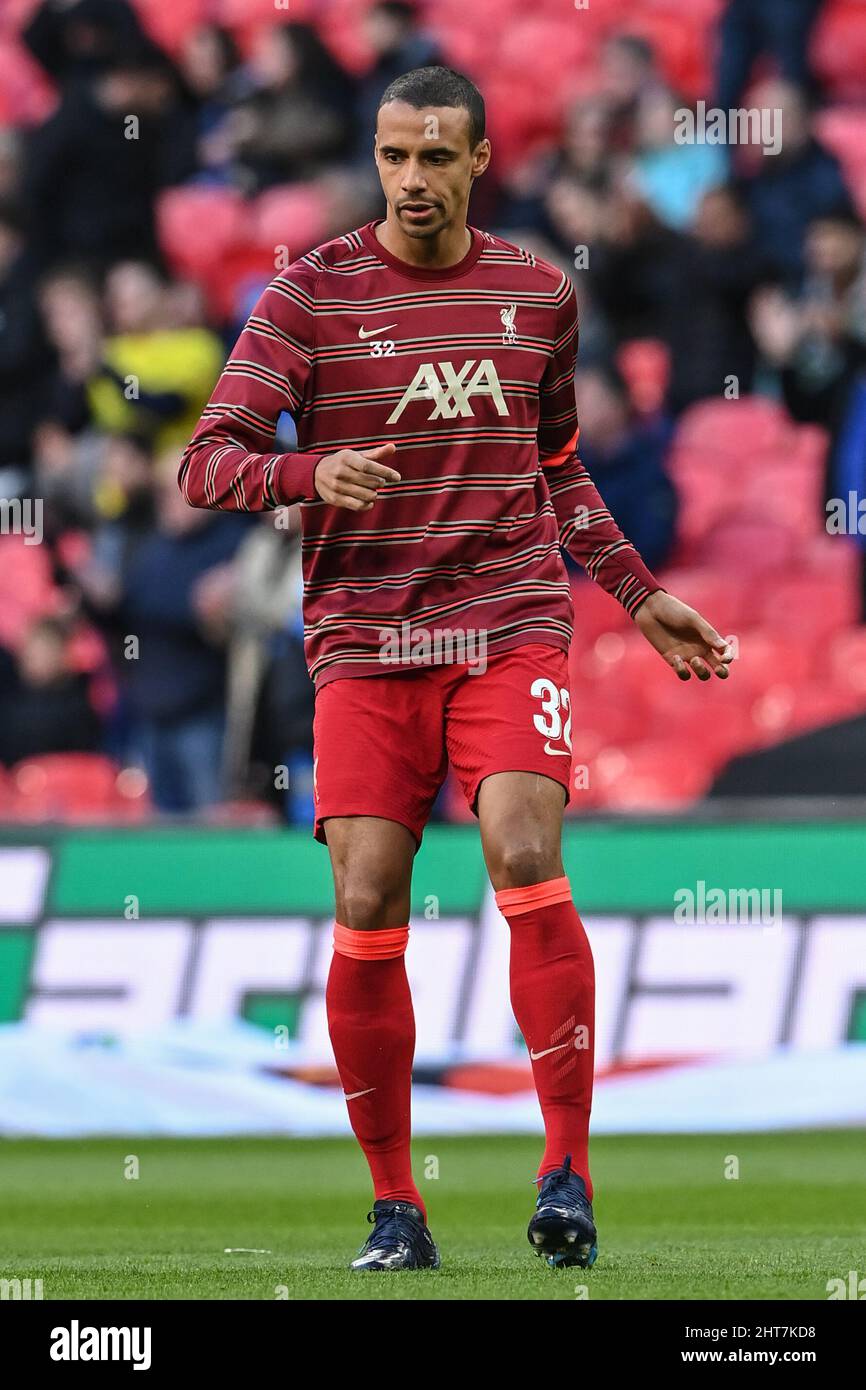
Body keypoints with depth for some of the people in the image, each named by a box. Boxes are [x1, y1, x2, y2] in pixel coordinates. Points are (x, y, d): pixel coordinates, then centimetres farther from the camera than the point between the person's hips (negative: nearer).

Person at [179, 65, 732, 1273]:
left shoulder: (538, 294, 10)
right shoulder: (312, 293, 0)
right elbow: (209, 464, -7)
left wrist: (641, 597, 22)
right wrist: (309, 474, -27)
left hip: (510, 628, 1)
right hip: (364, 641, -1)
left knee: (526, 862, -19)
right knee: (367, 914, -7)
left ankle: (568, 1169, -11)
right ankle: (394, 1208, 6)